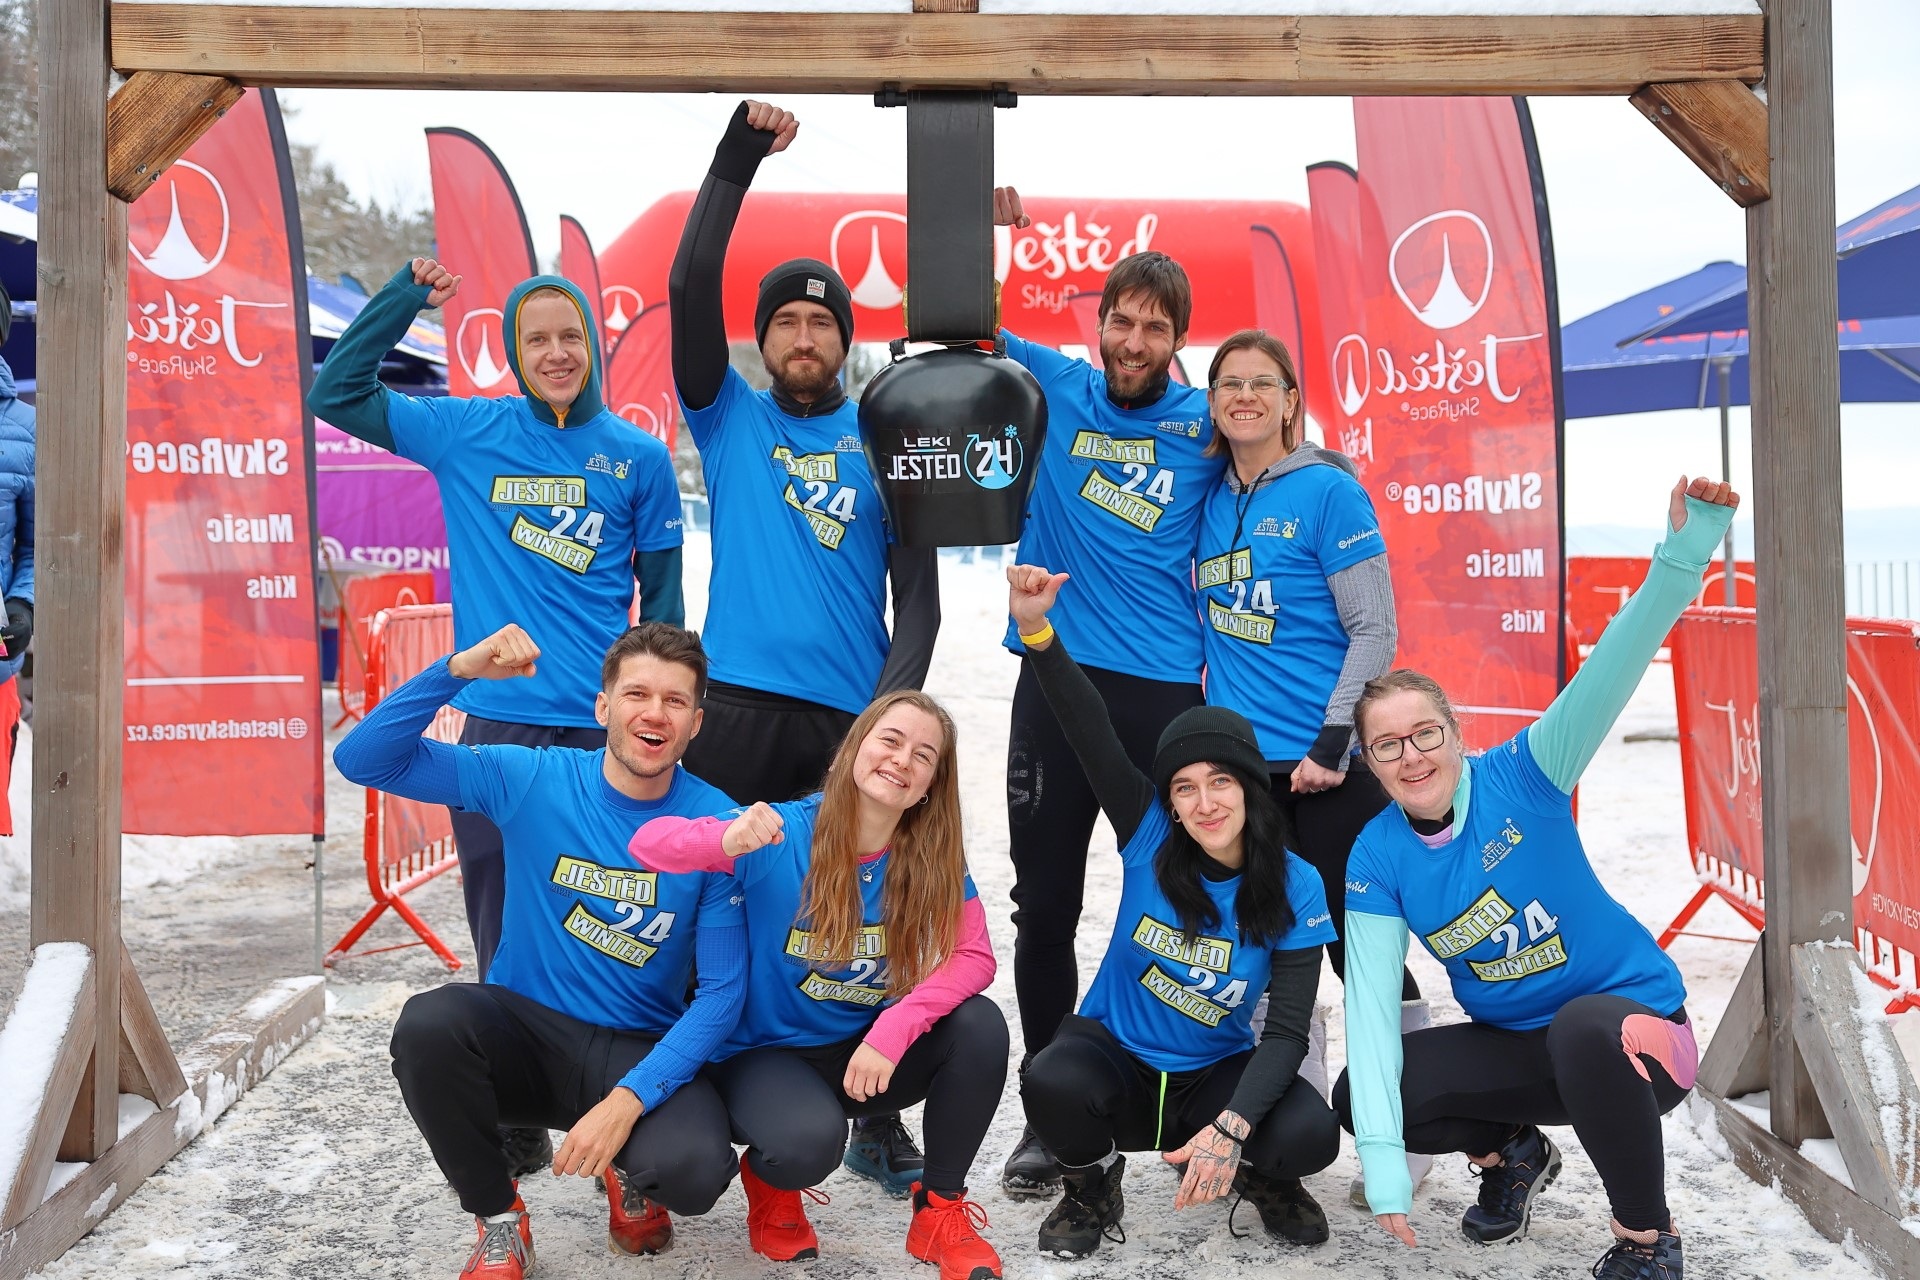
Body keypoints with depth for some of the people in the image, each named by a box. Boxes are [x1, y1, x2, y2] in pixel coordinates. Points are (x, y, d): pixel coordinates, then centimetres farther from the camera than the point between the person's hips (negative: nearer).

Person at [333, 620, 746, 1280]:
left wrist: (629, 1099, -24)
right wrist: (460, 668, -26)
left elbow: (722, 990, -11)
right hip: (523, 1029, 1)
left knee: (693, 1170, -31)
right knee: (427, 1024, -31)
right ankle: (499, 1218, -4)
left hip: (641, 1052, -1)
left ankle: (630, 1174, 11)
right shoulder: (532, 780, -8)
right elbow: (363, 759, -11)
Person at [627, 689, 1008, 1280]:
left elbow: (973, 956, -17)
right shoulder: (781, 835, -18)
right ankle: (769, 1184, 6)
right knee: (809, 1141, -35)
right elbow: (647, 844, -27)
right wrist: (728, 842, -48)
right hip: (766, 1053, -3)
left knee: (980, 1024, -23)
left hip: (871, 1053, 4)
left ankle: (940, 1210, -2)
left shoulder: (935, 857, -8)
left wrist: (893, 1030, -32)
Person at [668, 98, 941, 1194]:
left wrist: (894, 705, -9)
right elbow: (690, 288, -5)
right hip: (736, 703, 0)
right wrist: (738, 158, -8)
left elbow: (918, 593, 4)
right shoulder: (729, 418, 9)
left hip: (849, 714, 0)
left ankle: (878, 1122, 17)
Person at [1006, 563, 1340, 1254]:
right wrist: (1035, 628, -39)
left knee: (1310, 1133, -30)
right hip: (1114, 1056, 0)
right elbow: (1090, 731, -24)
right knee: (1050, 1082, -34)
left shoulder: (1297, 888, -12)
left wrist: (1230, 1128, -32)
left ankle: (1263, 1176, 10)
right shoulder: (1149, 837, -12)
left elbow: (1287, 1031, -15)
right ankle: (1092, 1184, 2)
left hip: (1217, 1075, 0)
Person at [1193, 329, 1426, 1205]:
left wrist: (1330, 746, -14)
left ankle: (1408, 1140, 16)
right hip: (1243, 764, 6)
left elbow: (1374, 631, -9)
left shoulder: (1328, 491, -7)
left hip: (1328, 768, -5)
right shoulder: (1210, 499, 9)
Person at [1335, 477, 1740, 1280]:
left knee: (1582, 1028, -39)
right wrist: (1383, 1156, -27)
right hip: (1512, 1047, 4)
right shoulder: (1377, 861, -11)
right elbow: (1371, 1002, -18)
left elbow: (1611, 670, -31)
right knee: (1355, 1099, -14)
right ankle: (1509, 1152, 16)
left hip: (1630, 1029, -4)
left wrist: (1684, 553, -46)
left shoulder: (1520, 778, -17)